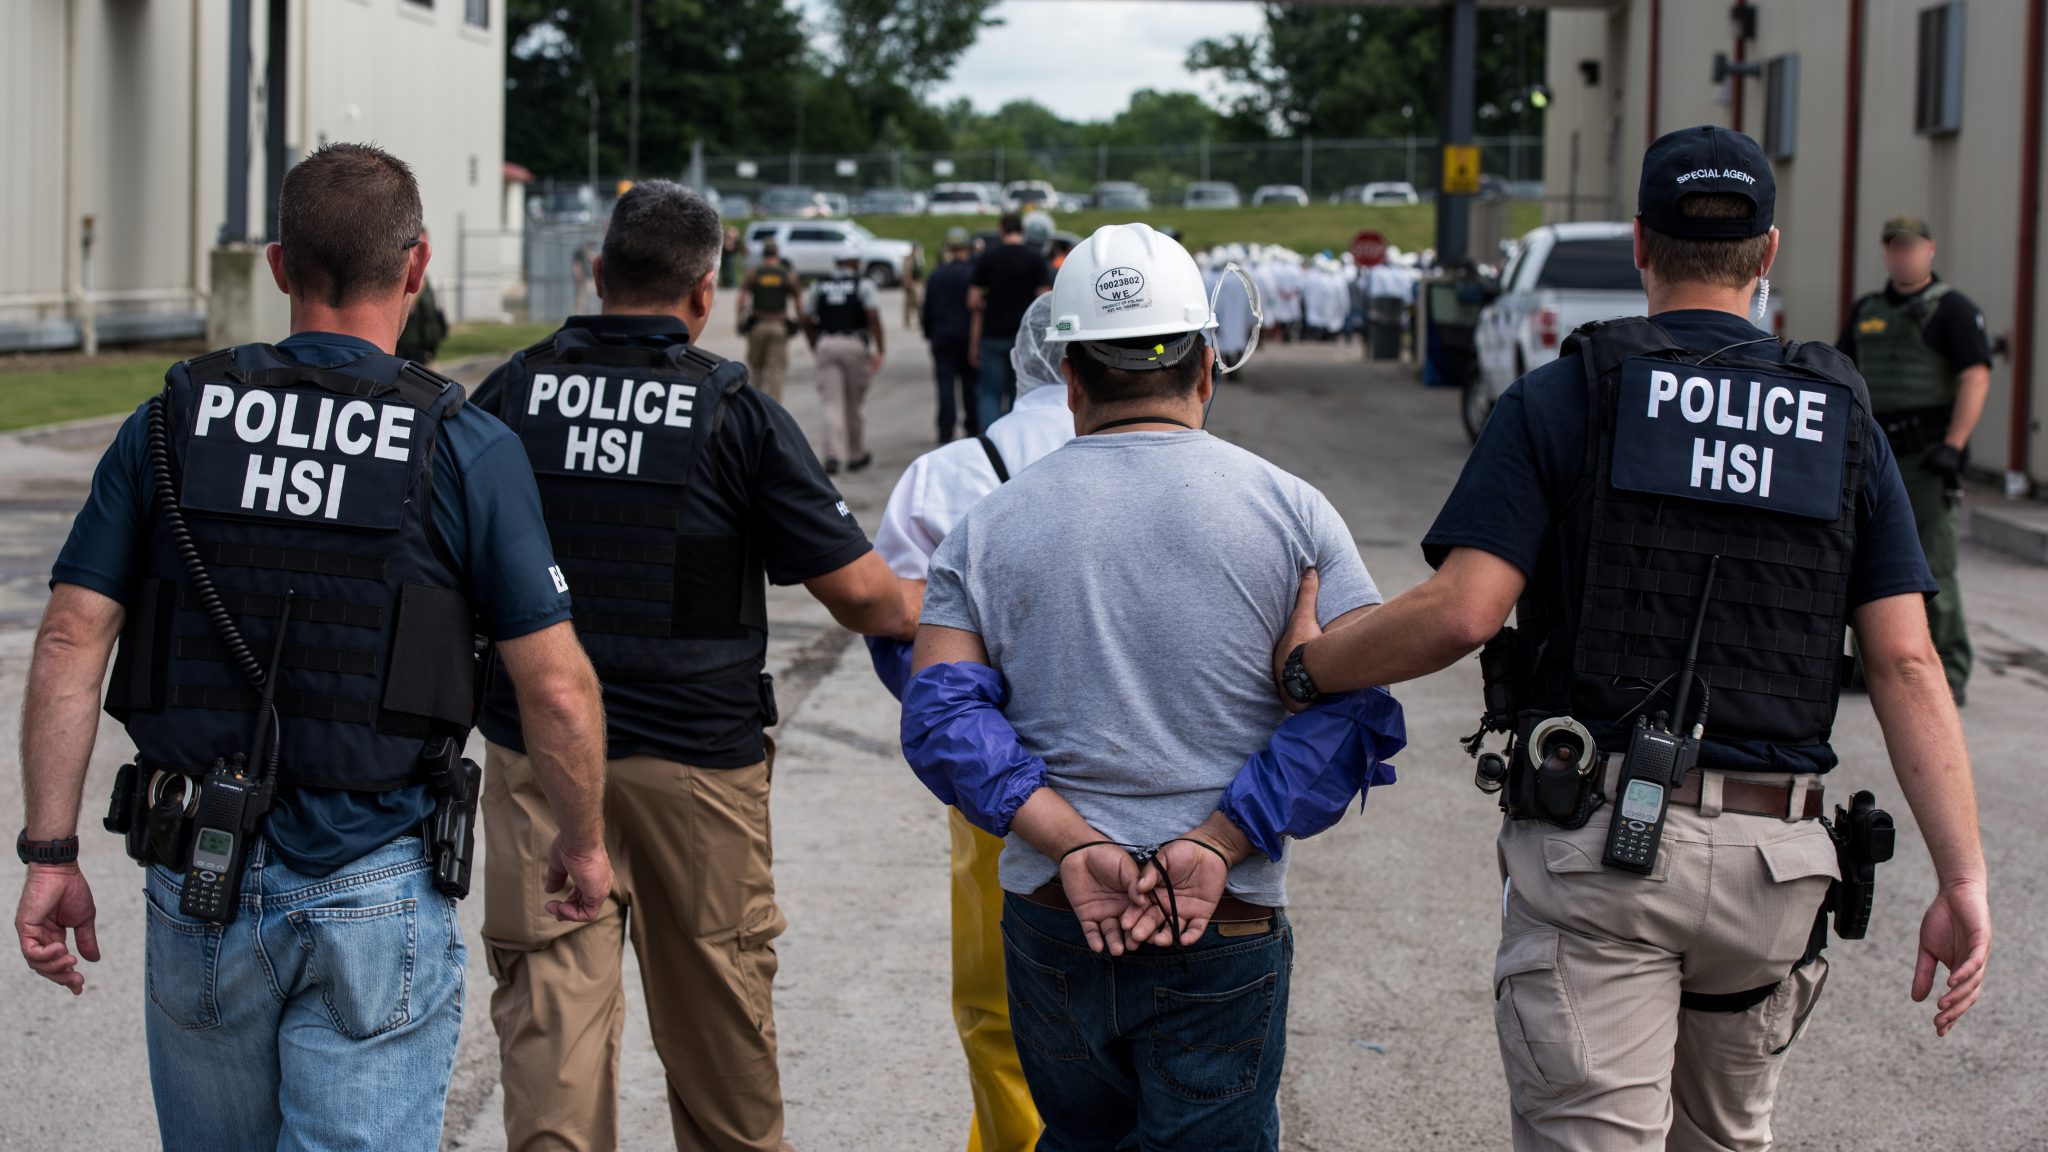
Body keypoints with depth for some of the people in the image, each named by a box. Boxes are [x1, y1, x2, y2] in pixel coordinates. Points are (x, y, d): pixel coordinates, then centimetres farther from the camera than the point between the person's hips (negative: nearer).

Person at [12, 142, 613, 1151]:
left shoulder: (172, 424, 1)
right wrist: (583, 844, 10)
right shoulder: (467, 449, -7)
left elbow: (70, 641, -3)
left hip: (198, 884, 3)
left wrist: (50, 854, 1)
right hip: (376, 903, -3)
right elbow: (556, 689, -6)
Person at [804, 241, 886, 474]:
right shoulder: (863, 284, 0)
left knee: (832, 404, 0)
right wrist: (880, 350, -11)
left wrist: (815, 347, 23)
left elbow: (807, 321, 10)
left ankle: (833, 455, -17)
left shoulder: (819, 285, 10)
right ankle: (857, 455, 24)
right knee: (856, 403, 12)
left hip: (826, 344, 2)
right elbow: (873, 317, -12)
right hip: (855, 345, -2)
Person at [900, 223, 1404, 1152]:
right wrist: (1214, 845, -14)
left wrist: (1072, 845, -12)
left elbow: (941, 717, -6)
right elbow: (1355, 711, -10)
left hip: (1050, 927, 2)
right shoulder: (1292, 514, 0)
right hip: (1226, 936, -2)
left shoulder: (988, 528, 5)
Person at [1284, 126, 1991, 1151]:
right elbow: (1906, 665, 0)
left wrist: (1295, 670, 3)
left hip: (1596, 843, -3)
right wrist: (1963, 881, -2)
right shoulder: (1841, 424, 7)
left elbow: (1461, 612, -12)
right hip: (1773, 861, 4)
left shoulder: (1561, 399, -1)